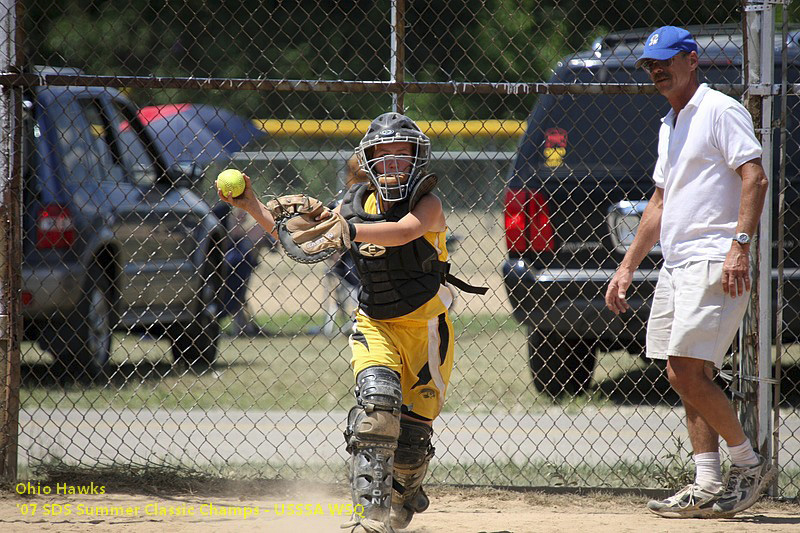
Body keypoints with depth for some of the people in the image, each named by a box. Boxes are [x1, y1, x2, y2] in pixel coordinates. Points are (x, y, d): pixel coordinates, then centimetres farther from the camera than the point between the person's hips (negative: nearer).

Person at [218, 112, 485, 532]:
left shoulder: (427, 203, -12)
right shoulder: (356, 205, 0)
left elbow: (404, 232, -35)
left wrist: (350, 231, -49)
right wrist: (250, 205, -5)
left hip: (425, 328, -2)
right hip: (375, 325, 2)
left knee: (412, 433, 2)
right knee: (377, 400, -26)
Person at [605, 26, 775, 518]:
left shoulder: (721, 112, -6)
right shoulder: (670, 126, 22)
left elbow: (755, 177, -16)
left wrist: (740, 246, -26)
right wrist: (628, 268, 25)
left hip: (714, 263, -10)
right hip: (676, 266, 10)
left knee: (688, 372, -15)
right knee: (684, 377, 5)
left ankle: (750, 464, -3)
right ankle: (709, 488, 5)